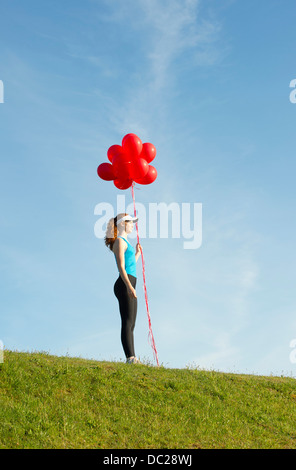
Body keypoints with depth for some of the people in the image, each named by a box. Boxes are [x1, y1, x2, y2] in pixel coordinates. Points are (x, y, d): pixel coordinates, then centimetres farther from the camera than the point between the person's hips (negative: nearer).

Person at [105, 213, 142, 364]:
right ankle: (130, 357, -22)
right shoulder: (119, 241, -5)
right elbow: (121, 267, -16)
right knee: (127, 322, -16)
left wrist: (137, 254, 37)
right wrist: (129, 286, -27)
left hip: (129, 285, 10)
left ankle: (133, 359, 5)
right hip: (124, 285, -10)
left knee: (131, 324, 6)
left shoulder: (125, 242, 24)